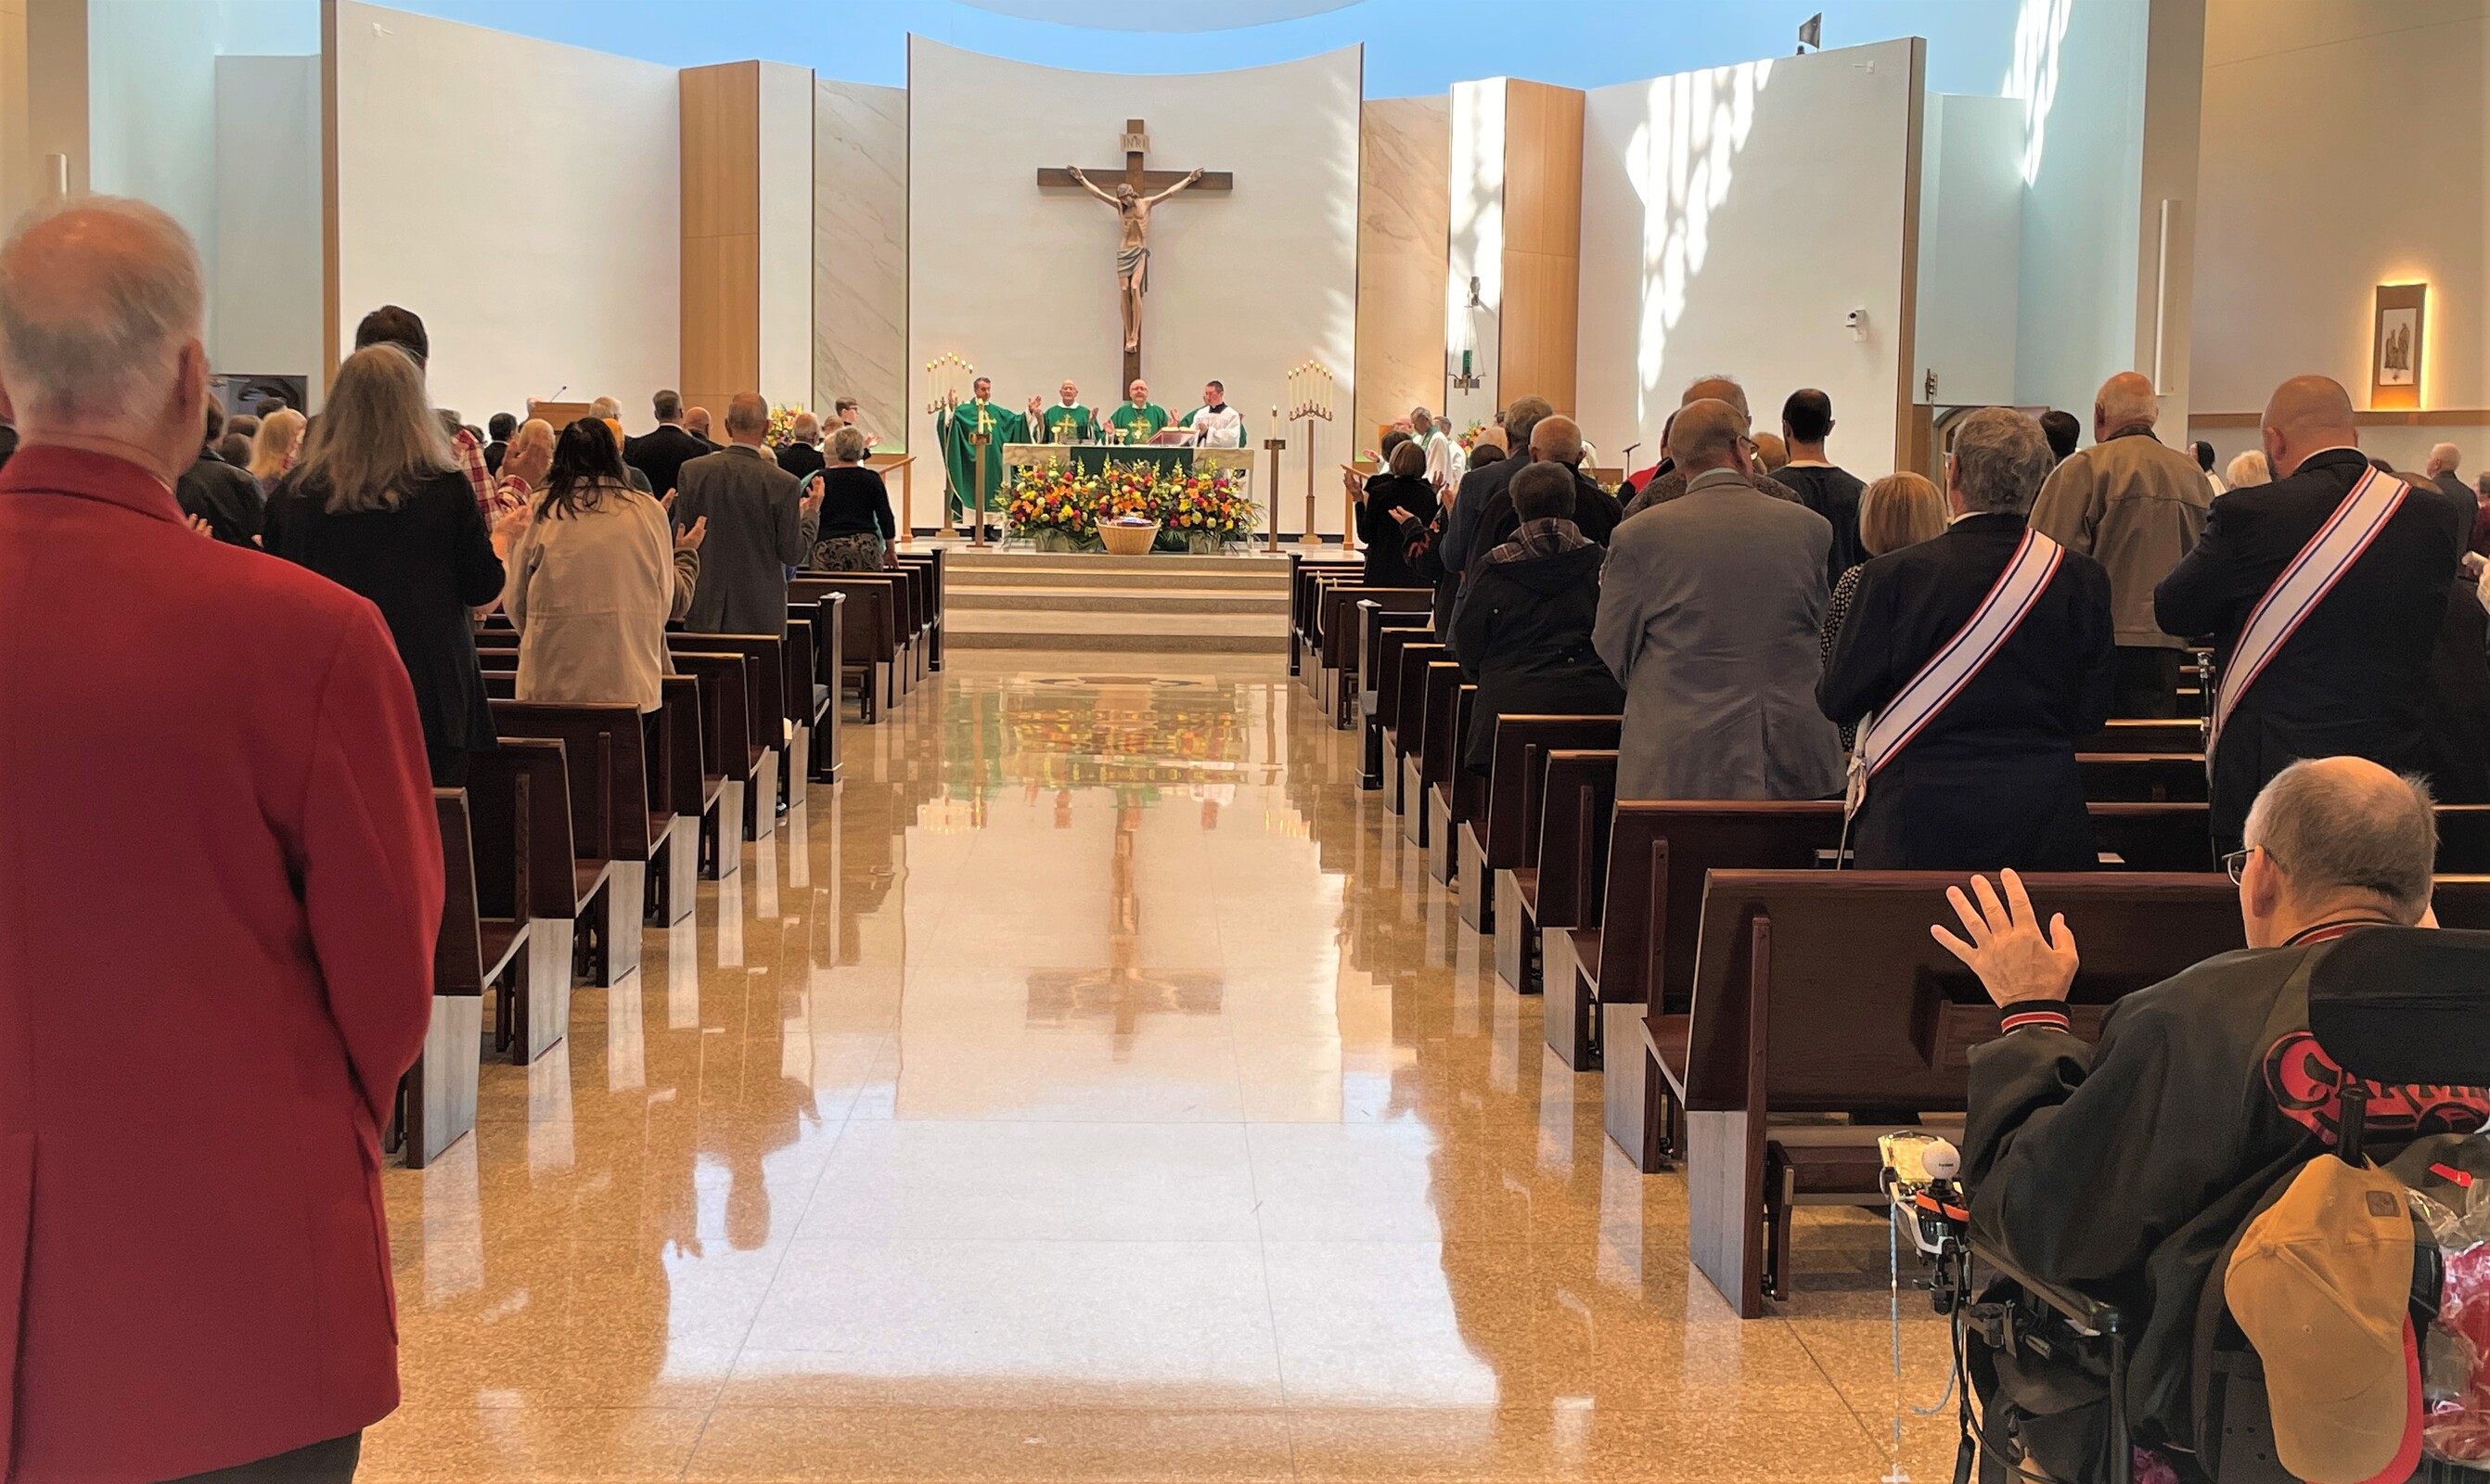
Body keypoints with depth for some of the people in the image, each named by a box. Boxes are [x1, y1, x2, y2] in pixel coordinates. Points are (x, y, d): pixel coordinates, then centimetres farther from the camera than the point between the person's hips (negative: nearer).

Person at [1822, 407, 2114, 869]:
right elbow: (2091, 714, 3)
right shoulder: (2084, 578, -2)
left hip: (1919, 826, -2)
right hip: (2044, 829, 3)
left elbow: (1840, 701, -3)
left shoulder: (1894, 575, -10)